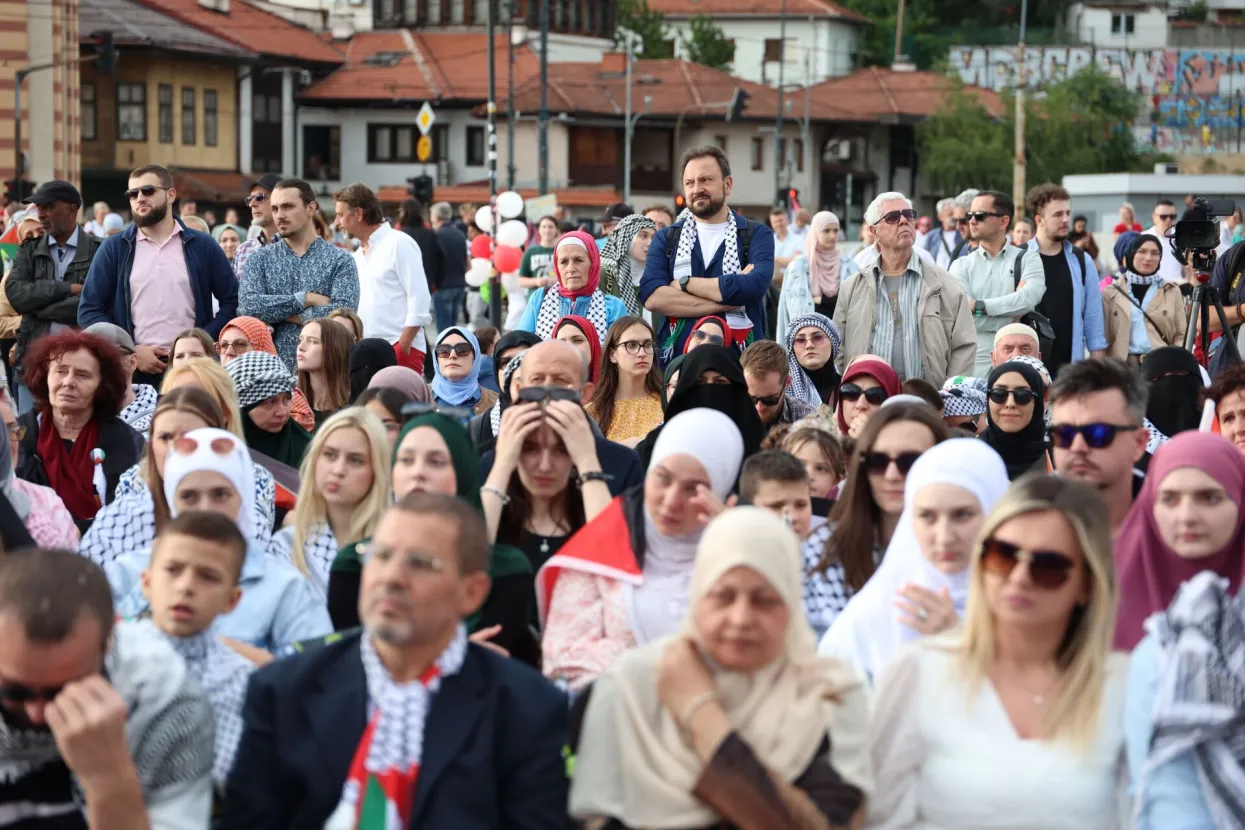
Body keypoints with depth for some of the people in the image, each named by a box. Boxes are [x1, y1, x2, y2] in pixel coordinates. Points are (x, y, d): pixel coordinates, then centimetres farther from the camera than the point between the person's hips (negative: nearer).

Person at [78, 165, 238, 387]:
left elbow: (232, 302, 7)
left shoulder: (202, 246, 9)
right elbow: (89, 310, 4)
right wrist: (130, 352, -8)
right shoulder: (114, 249, 7)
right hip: (132, 371, 0)